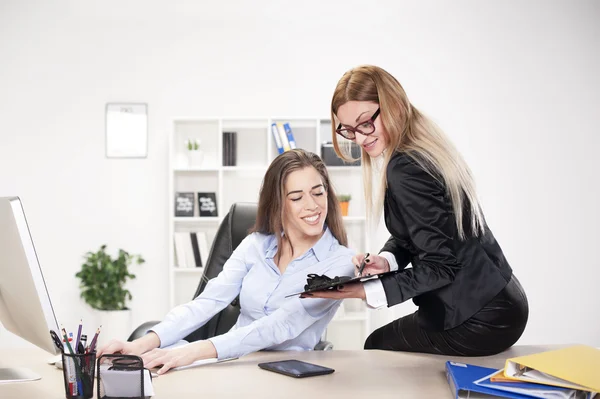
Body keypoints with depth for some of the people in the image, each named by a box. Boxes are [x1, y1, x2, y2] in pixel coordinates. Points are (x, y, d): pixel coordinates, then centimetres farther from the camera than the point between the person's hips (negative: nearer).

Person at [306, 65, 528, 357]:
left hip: (480, 321, -9)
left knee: (376, 347, 11)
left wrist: (366, 291, -23)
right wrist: (386, 260, -6)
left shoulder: (406, 169, -24)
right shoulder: (425, 147, 6)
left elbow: (441, 265, -22)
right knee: (383, 342, 24)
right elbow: (409, 234, 14)